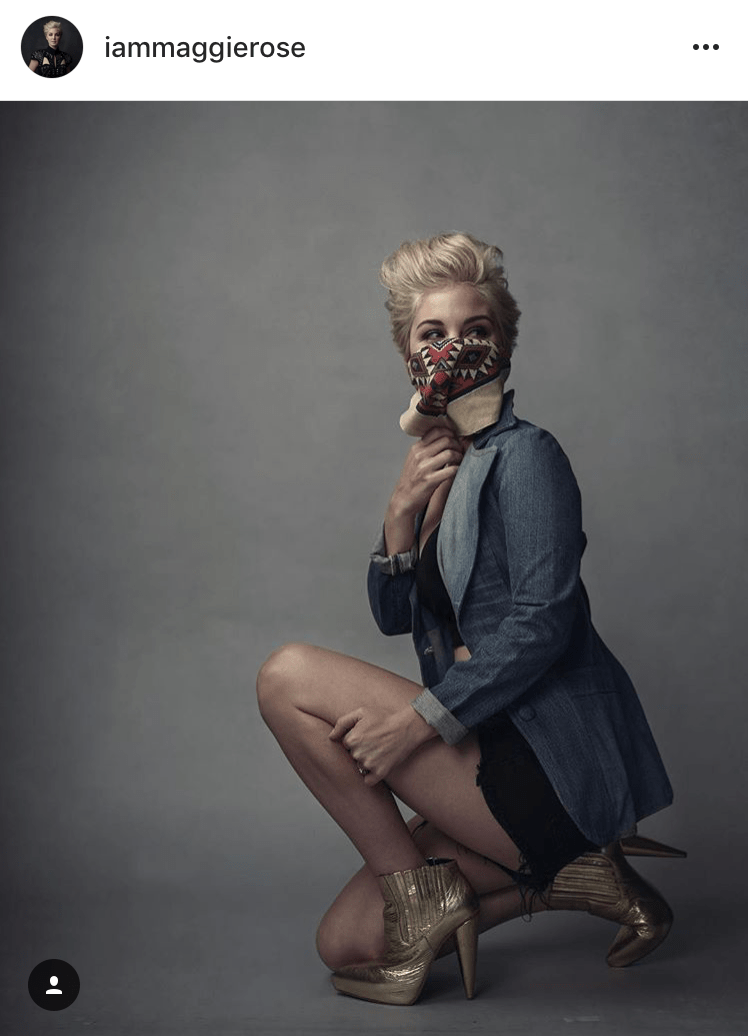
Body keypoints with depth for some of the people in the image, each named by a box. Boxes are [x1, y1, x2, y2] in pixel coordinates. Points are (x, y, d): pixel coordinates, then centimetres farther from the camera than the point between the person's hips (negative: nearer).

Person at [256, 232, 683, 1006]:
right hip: (496, 753, 9)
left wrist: (420, 717, -23)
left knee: (288, 676, -14)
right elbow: (395, 617, 13)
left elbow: (542, 624, -21)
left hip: (551, 763, -9)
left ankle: (421, 890, -6)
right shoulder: (436, 464, 15)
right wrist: (402, 511, -4)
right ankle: (570, 868, 11)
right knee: (344, 944, 10)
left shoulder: (524, 455, -11)